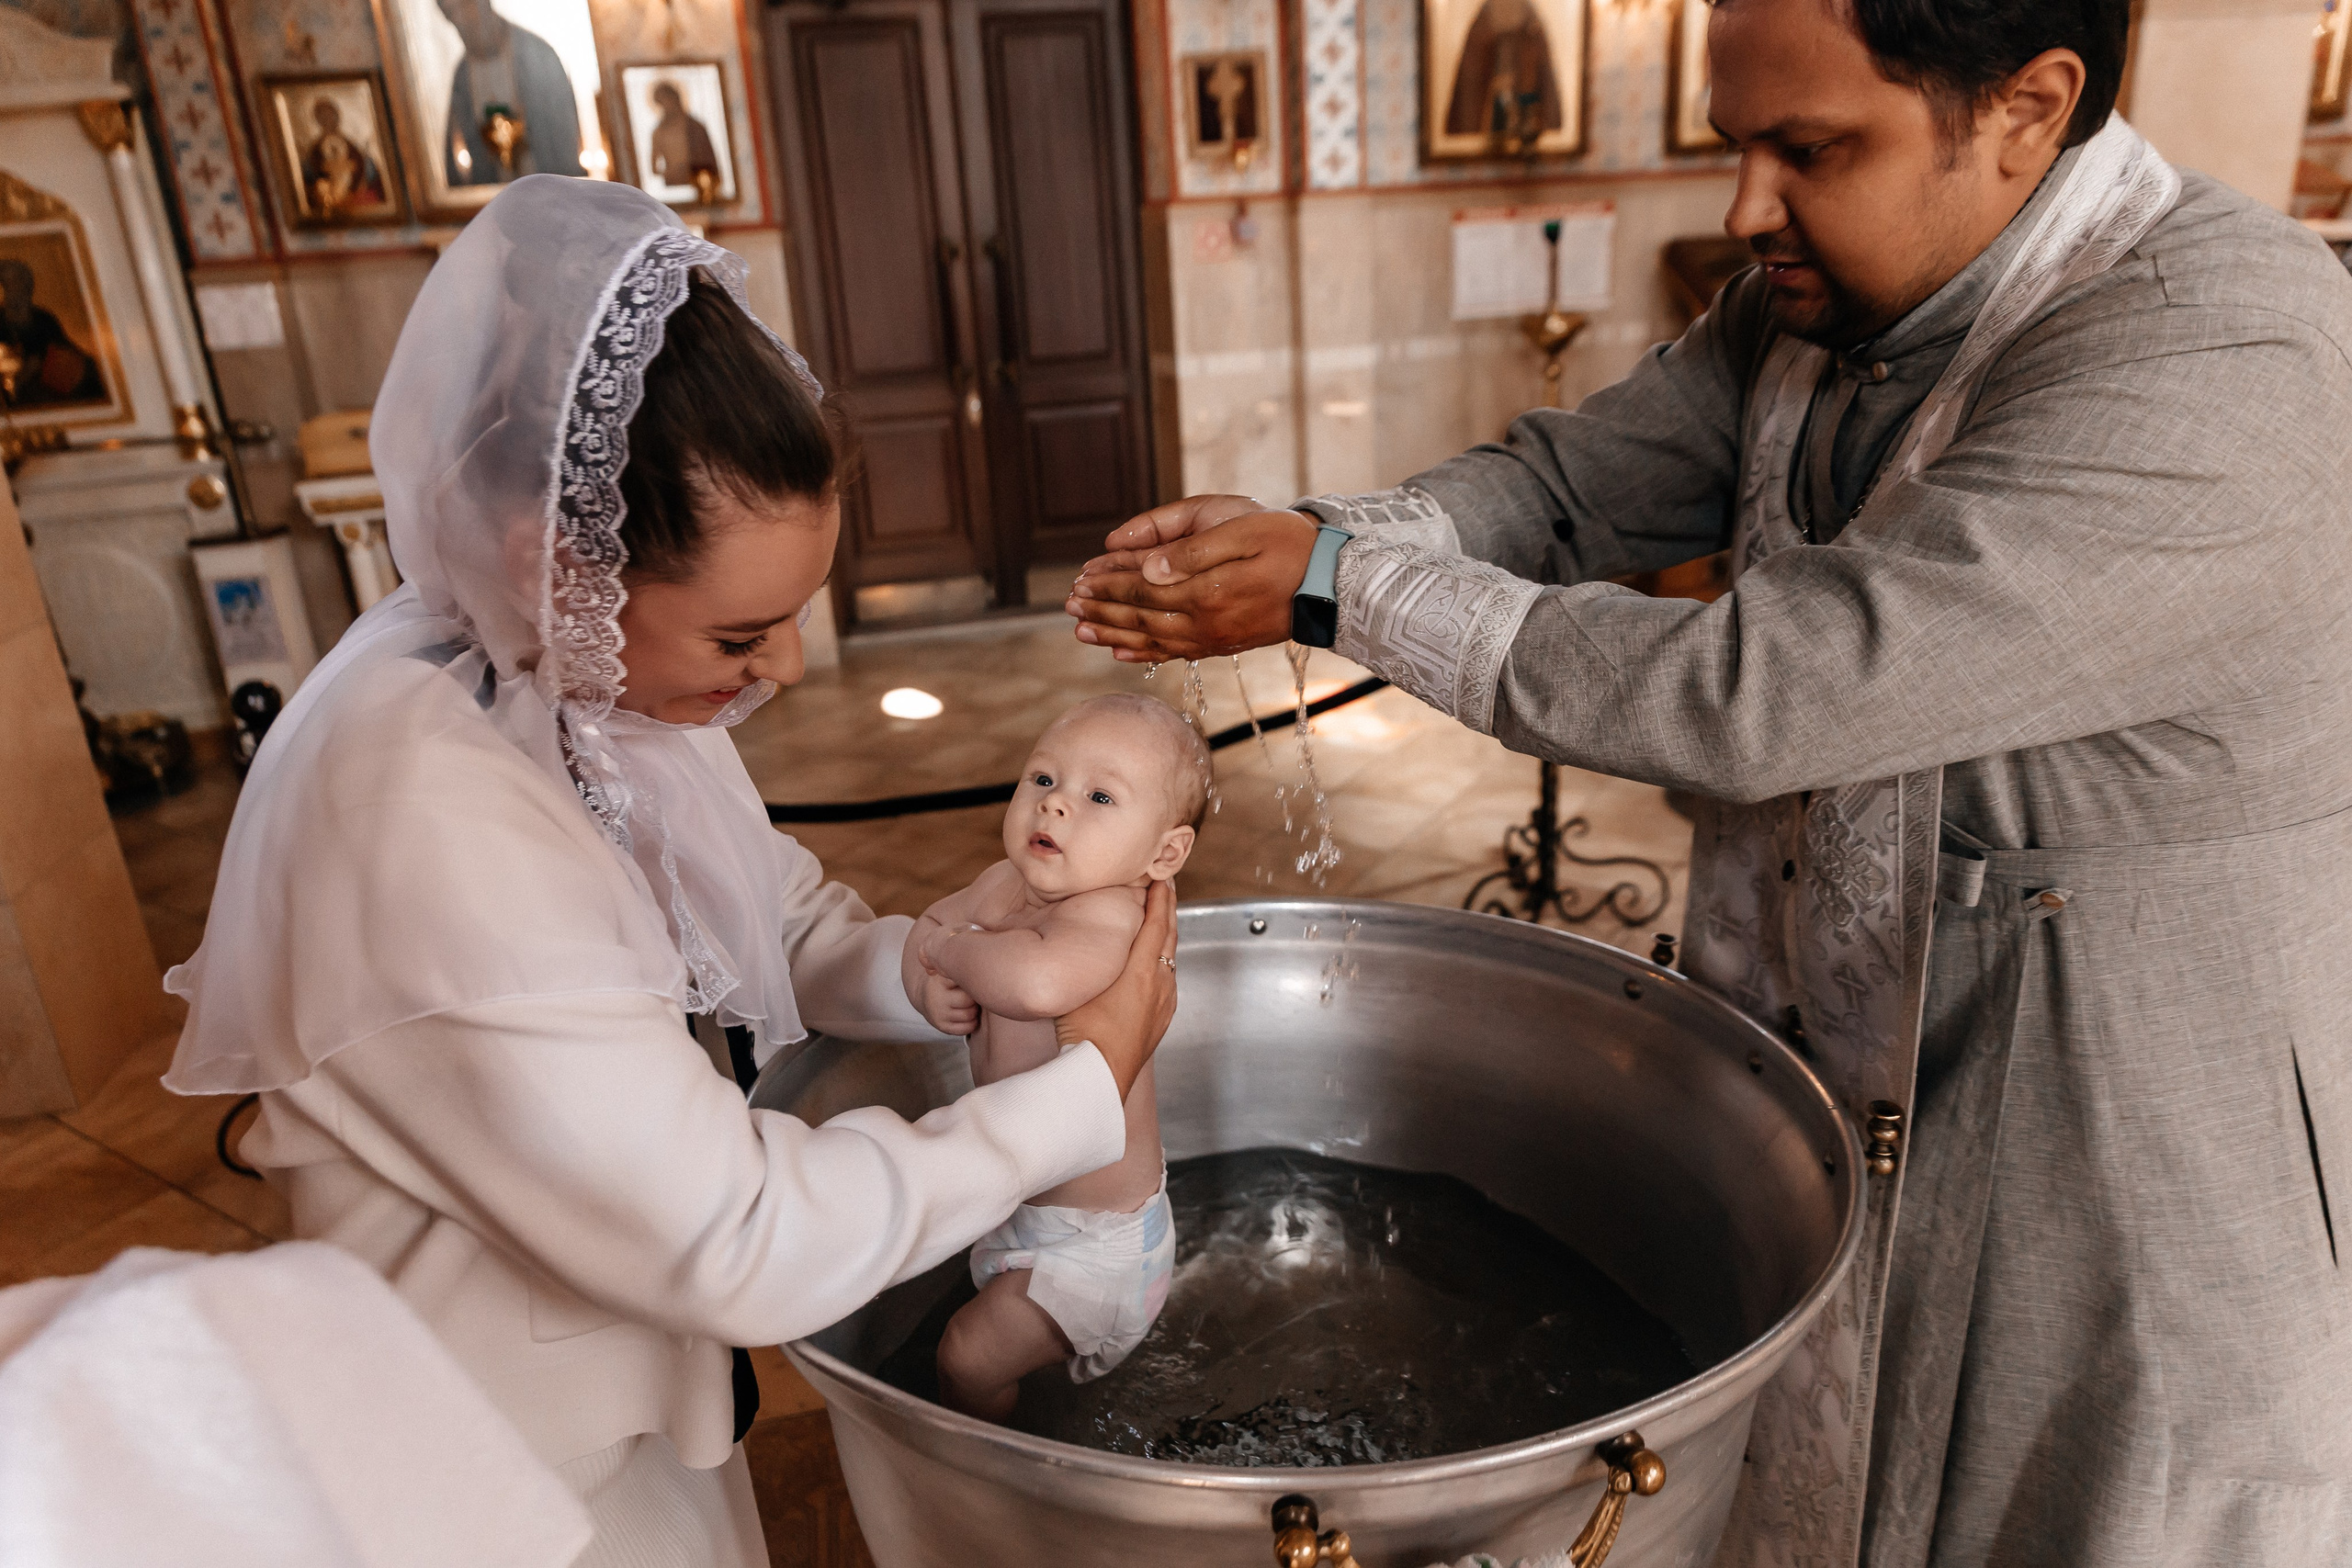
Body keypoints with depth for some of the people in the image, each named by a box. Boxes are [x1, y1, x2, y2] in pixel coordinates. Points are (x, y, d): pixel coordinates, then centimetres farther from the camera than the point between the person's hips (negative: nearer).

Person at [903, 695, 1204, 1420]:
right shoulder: (1005, 883, -9)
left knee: (969, 1357, 5)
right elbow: (928, 926, 8)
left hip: (1097, 1238, -8)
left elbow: (1041, 982, -56)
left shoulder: (1108, 912, -35)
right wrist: (930, 985, -16)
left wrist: (954, 948, -35)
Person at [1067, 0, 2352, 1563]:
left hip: (2134, 1166, -6)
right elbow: (1569, 480, 1)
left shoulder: (2226, 370, -29)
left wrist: (1340, 586, -26)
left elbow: (1755, 692, -34)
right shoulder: (1826, 298, -3)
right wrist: (1305, 534, -18)